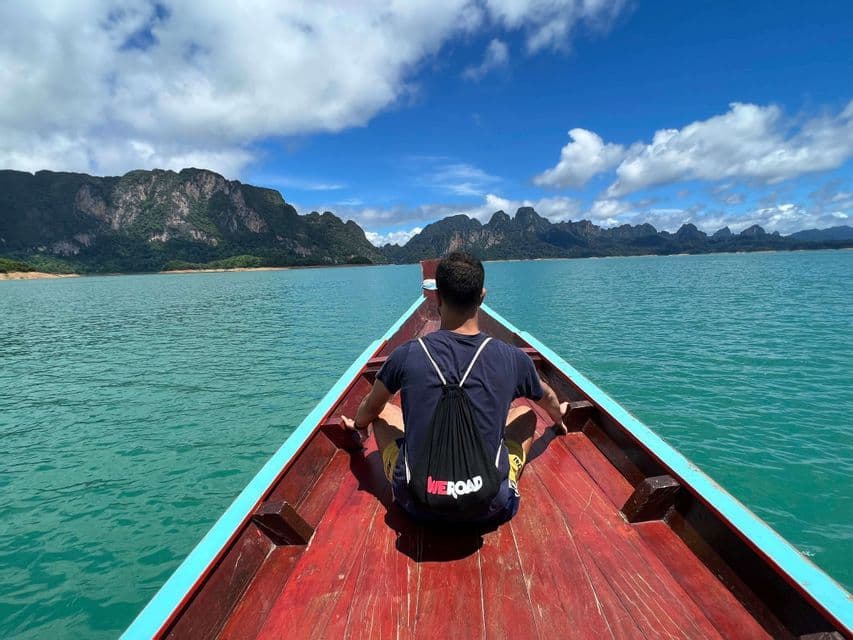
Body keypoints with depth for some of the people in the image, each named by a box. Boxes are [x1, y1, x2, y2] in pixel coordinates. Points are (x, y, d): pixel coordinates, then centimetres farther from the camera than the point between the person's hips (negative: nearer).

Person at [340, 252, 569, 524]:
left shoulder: (407, 355, -12)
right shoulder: (512, 358, -10)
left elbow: (369, 408, 9)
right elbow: (548, 399, 15)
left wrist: (358, 425, 34)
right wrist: (558, 416, 40)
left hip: (418, 505, 0)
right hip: (490, 507, 1)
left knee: (383, 411, 21)